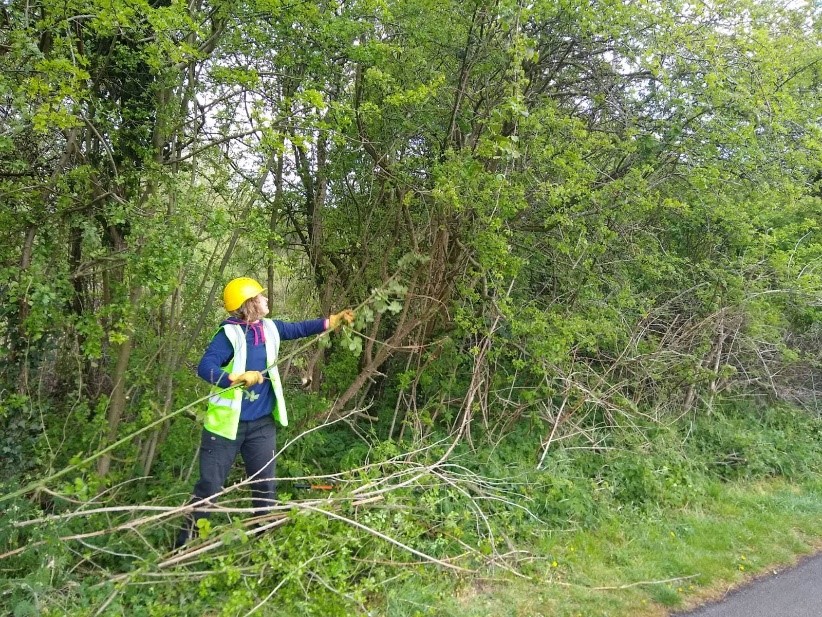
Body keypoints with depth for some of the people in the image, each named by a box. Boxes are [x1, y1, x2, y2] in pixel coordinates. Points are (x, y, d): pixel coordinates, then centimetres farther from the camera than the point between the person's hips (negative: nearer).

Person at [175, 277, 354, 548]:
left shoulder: (269, 329, 4)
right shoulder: (229, 334, -18)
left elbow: (299, 329, 19)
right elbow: (205, 367, -26)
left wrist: (333, 320, 17)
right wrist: (237, 378, -39)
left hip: (262, 423, 6)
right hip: (228, 423, -6)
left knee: (265, 484, 14)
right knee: (209, 485, 2)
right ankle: (185, 541, 18)